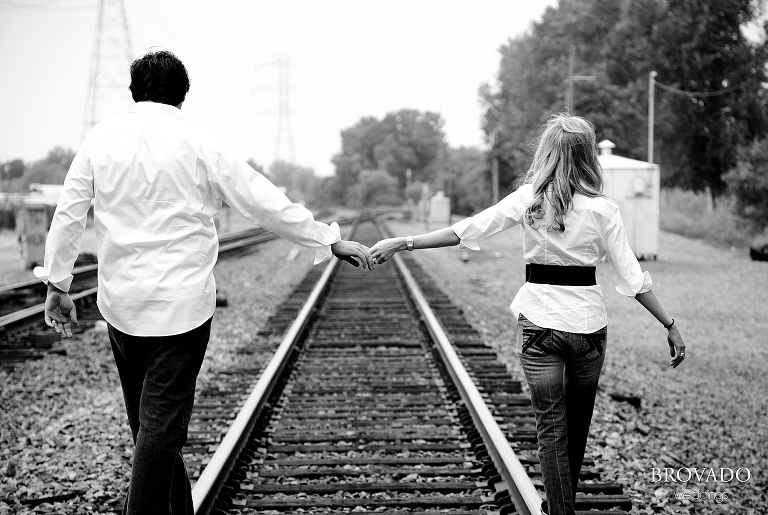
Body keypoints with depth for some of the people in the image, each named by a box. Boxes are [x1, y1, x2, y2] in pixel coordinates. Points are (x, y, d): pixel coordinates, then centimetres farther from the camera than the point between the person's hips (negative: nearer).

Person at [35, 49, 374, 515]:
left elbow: (68, 213, 3)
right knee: (162, 423, -1)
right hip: (181, 302, -4)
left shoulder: (100, 139, 1)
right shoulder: (198, 145, -8)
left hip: (121, 302, 4)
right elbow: (267, 203, -6)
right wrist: (331, 241, 2)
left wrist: (58, 285, 12)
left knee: (148, 419, 16)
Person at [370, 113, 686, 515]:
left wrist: (403, 242, -5)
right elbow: (632, 277, -5)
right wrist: (670, 326, 3)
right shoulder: (602, 209, -4)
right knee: (577, 423, 19)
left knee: (551, 426, 5)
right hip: (587, 320, 1)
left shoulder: (528, 199, -6)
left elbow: (468, 229, -9)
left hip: (539, 320, -1)